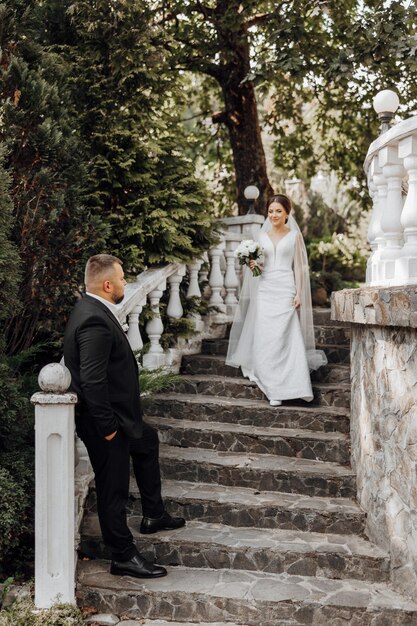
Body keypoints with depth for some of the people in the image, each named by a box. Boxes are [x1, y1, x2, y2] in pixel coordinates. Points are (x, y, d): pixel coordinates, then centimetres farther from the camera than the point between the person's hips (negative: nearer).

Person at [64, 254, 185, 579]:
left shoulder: (92, 310, 5)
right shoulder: (95, 322, -27)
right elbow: (92, 381, -30)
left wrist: (114, 420, 17)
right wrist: (107, 426, -22)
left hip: (115, 415, 11)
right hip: (105, 420, -11)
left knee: (148, 440, 30)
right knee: (114, 488, 3)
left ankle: (154, 514, 42)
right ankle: (124, 556, 20)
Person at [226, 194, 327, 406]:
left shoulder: (294, 236, 5)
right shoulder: (262, 237, 13)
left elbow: (299, 267, 3)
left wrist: (299, 294, -5)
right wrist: (253, 265, -4)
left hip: (285, 291, -3)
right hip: (265, 291, 3)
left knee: (284, 338, -9)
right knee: (264, 339, -3)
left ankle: (281, 389, -4)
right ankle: (271, 386, 6)